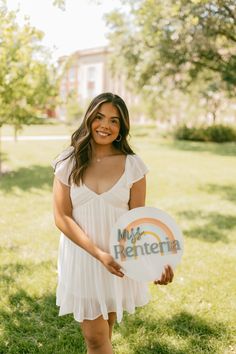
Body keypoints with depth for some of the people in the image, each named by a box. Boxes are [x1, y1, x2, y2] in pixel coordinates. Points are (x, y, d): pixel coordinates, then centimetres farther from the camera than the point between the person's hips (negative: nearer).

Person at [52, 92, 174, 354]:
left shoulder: (132, 165, -6)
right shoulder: (69, 162, -7)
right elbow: (62, 217, -9)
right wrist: (99, 254, -20)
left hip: (120, 257, 1)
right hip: (81, 257, -1)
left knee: (103, 331, 20)